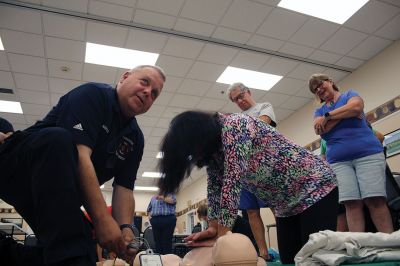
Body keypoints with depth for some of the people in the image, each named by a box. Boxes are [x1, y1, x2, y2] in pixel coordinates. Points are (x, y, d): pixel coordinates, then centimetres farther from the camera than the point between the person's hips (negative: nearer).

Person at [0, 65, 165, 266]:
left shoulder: (135, 138, 6)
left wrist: (125, 227, -19)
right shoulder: (92, 94, -14)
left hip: (59, 195, 7)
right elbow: (78, 155, -28)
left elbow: (124, 188, 0)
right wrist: (103, 219, -33)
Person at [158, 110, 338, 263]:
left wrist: (221, 237, -28)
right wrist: (213, 228, -10)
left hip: (314, 187, -8)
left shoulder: (234, 126, -26)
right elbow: (215, 188, 1)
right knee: (289, 261, 6)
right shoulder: (213, 149, 1)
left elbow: (232, 182, -31)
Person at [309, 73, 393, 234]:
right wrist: (348, 112, -2)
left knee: (375, 200, -11)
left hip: (367, 153, -2)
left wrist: (327, 116, -2)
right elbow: (319, 130, -1)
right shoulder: (319, 111, 20)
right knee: (351, 204, -8)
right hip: (338, 161, 3)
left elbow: (356, 107, -11)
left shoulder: (349, 95, 14)